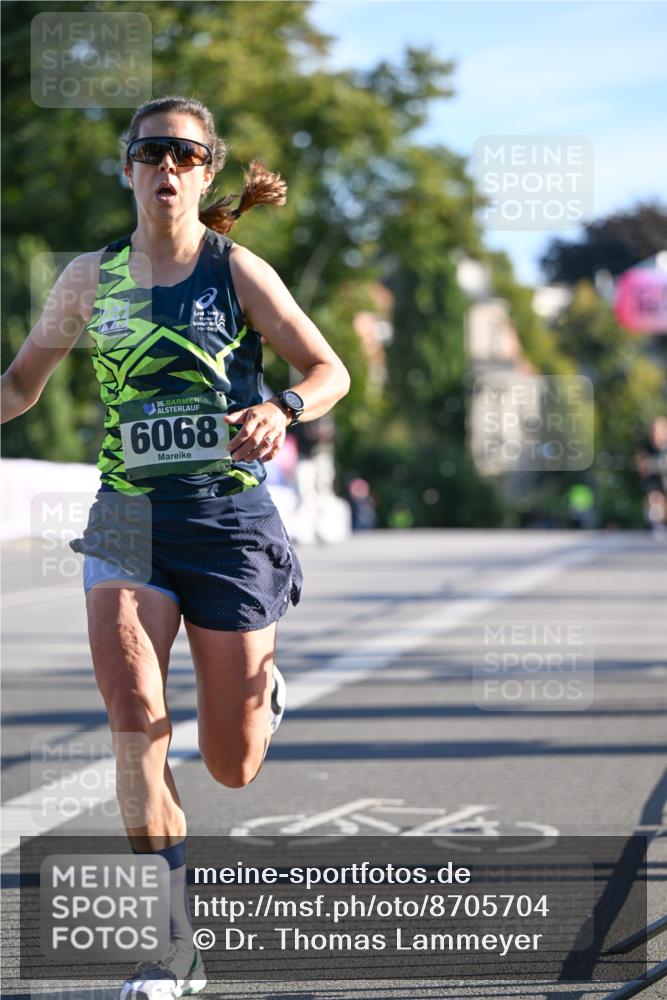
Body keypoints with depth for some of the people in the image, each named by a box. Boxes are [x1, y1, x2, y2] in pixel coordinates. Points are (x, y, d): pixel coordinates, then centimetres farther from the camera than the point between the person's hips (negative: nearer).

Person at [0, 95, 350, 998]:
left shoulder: (237, 271, -3)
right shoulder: (90, 279, 6)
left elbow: (329, 370, -1)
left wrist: (282, 409, -22)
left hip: (230, 518, -2)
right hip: (128, 519, 2)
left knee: (231, 767, 2)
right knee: (134, 715, -19)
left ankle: (266, 694, 41)